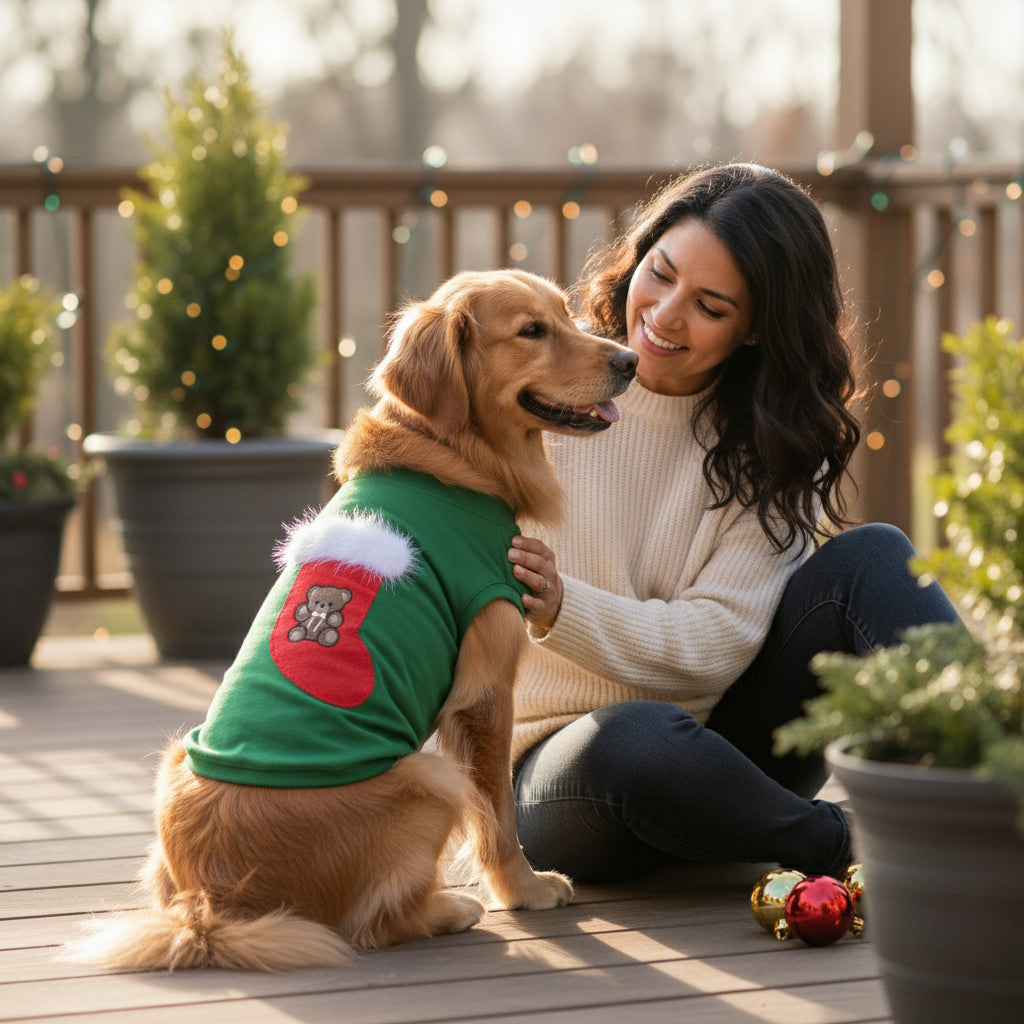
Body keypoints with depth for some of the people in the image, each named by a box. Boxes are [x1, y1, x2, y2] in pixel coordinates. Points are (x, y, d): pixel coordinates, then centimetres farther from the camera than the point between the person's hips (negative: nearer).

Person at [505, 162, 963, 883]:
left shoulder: (775, 442, 1)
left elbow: (717, 643, -11)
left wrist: (560, 610, -27)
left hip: (718, 755, 3)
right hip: (562, 773, -3)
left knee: (872, 555, -16)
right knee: (638, 742, -40)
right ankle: (851, 848, -20)